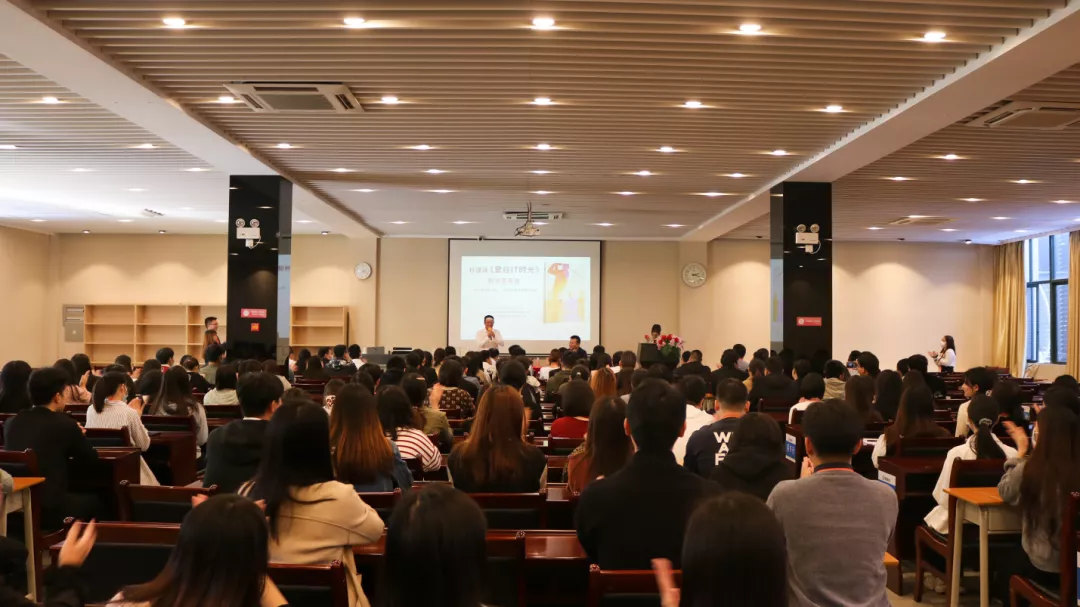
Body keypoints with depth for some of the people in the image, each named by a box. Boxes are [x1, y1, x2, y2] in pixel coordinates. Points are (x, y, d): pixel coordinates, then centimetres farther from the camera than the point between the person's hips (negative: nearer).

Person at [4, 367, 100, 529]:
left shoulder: (11, 423, 6)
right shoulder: (64, 424, -8)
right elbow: (91, 459, 5)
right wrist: (76, 436, 23)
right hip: (50, 509, -6)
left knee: (77, 495, 30)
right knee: (94, 501, 23)